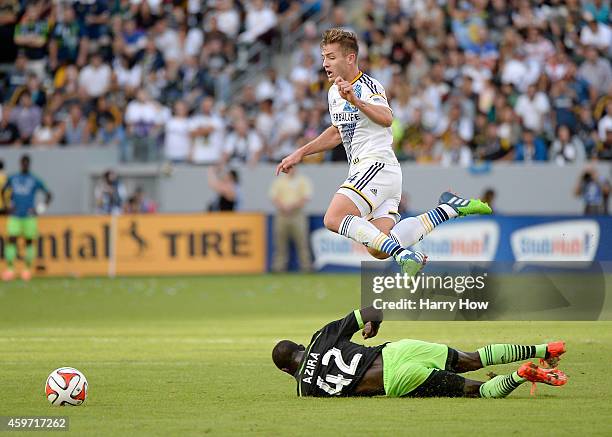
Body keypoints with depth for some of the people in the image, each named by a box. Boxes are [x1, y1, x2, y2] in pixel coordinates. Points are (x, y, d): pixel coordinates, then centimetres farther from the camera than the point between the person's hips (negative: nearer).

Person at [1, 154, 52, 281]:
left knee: (29, 241, 1)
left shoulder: (35, 181, 2)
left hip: (29, 217, -1)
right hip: (14, 217, 1)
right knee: (12, 240, -9)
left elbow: (48, 194, 6)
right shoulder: (12, 178, 9)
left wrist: (40, 209, -4)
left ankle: (28, 269, 8)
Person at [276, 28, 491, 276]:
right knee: (378, 250, -5)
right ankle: (449, 209, 4)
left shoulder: (367, 86, -10)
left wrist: (356, 101, -47)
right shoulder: (334, 92, 17)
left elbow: (386, 118, -31)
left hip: (377, 165, -9)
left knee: (333, 220, -26)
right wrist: (300, 153, 31)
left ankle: (403, 255, -31)